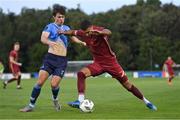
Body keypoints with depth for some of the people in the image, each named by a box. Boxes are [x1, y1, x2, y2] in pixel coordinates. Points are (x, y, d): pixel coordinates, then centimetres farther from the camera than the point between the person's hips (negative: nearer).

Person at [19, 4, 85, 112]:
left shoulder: (67, 28, 12)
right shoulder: (50, 27, 0)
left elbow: (73, 38, 23)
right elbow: (43, 38, -16)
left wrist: (81, 42, 2)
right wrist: (49, 42, -39)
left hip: (62, 60, 2)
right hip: (50, 58, -2)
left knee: (54, 84, -10)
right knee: (40, 82, -9)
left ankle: (55, 100, 21)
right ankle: (31, 105, 2)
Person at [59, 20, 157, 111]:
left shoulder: (99, 30, -25)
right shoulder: (83, 34, -8)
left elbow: (108, 32, -50)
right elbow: (73, 32, 14)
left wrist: (99, 32, -72)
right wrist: (63, 32, -6)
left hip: (111, 62, -4)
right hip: (98, 63, 4)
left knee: (128, 86, 1)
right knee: (81, 73, -22)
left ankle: (146, 102, 21)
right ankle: (80, 101, -24)